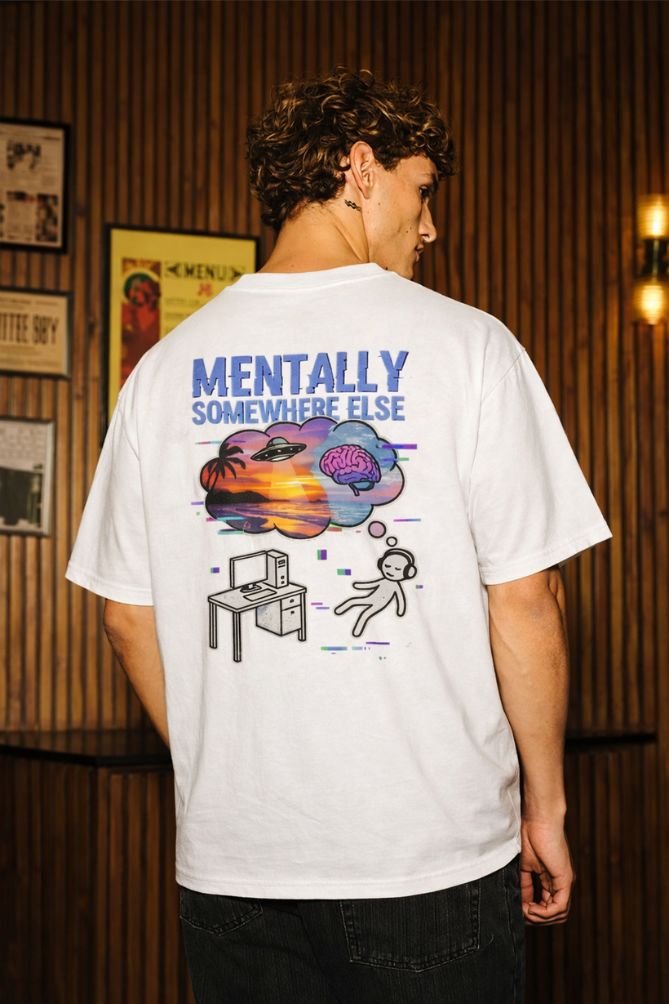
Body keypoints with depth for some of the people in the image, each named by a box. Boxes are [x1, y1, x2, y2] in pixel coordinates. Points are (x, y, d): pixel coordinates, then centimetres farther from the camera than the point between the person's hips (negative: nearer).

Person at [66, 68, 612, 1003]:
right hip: (432, 856, -3)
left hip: (229, 864, 3)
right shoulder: (466, 344, -7)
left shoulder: (166, 368, 3)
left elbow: (128, 617, 6)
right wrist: (545, 802, 3)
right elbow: (525, 599, -8)